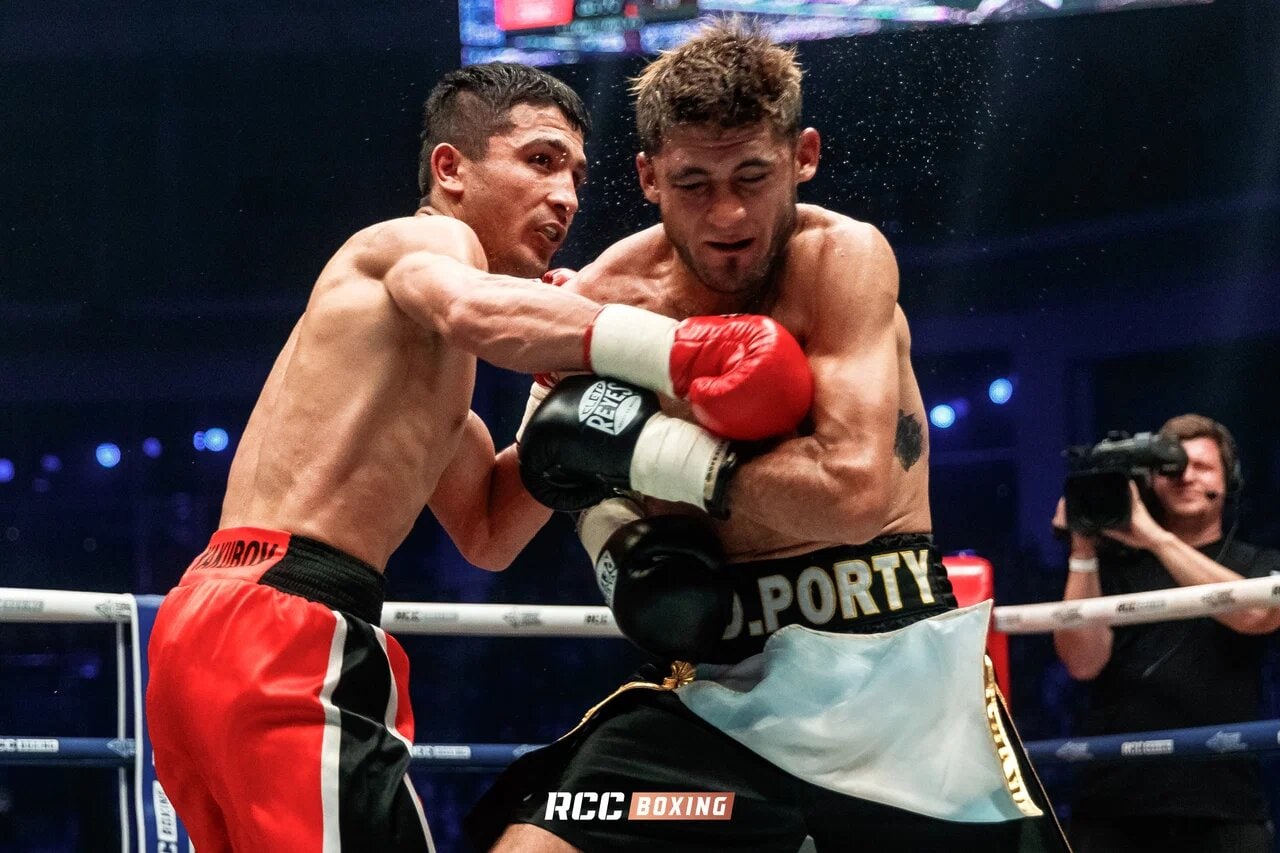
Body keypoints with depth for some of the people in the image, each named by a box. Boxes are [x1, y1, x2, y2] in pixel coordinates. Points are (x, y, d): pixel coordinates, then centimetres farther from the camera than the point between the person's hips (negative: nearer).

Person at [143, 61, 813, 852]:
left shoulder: (434, 368, 27)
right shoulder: (431, 241, -2)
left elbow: (486, 531, 31)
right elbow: (472, 311, -27)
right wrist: (683, 348, -34)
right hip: (287, 634, -10)